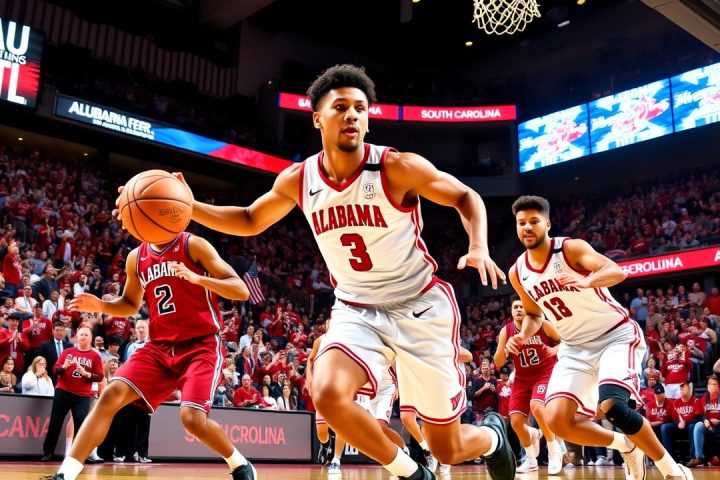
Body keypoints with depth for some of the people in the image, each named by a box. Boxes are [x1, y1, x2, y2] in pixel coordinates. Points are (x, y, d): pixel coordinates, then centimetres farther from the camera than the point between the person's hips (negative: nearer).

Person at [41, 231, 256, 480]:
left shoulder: (194, 245, -9)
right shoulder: (136, 257, 8)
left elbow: (242, 291, -14)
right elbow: (131, 304, 26)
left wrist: (197, 278, -29)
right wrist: (101, 306, 4)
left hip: (201, 345, -5)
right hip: (160, 346, 5)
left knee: (192, 418, -21)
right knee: (111, 395, -13)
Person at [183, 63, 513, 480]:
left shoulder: (398, 167, -17)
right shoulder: (297, 180, -5)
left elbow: (466, 197, -5)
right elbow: (250, 221, 11)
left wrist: (479, 248, -25)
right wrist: (186, 207, -2)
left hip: (421, 308, -3)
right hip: (357, 311, 3)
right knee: (329, 394, -29)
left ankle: (492, 435, 44)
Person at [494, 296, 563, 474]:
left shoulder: (542, 325, -12)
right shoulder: (506, 331, -6)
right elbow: (498, 364, -6)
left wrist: (555, 350, -20)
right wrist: (504, 349, -25)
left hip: (546, 373, -4)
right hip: (522, 378, 4)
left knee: (537, 407, -31)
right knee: (515, 421, -4)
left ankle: (554, 450, -9)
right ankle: (531, 459, 26)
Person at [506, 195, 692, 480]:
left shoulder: (571, 248, -16)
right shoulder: (518, 273, 0)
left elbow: (616, 272, -32)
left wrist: (587, 281, -52)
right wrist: (523, 336, -5)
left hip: (616, 336, -5)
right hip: (575, 347, 6)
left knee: (611, 406, -29)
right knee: (557, 421, -12)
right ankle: (625, 446, 16)